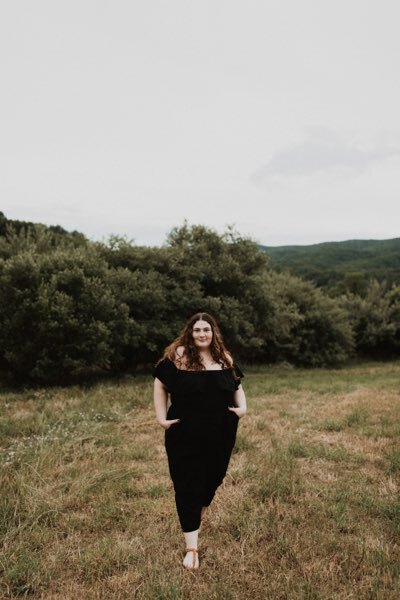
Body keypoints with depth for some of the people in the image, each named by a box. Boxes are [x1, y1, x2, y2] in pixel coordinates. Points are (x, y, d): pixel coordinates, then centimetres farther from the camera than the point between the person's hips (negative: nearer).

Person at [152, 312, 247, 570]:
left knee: (212, 480, 18)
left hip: (220, 435, 4)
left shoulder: (225, 359, 4)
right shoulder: (177, 357, -8)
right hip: (185, 436, -4)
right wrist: (162, 417, -5)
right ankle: (192, 547, 10)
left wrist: (243, 406, -1)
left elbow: (237, 386, 17)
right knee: (187, 486, 0)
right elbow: (160, 385, 2)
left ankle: (197, 521, 47)